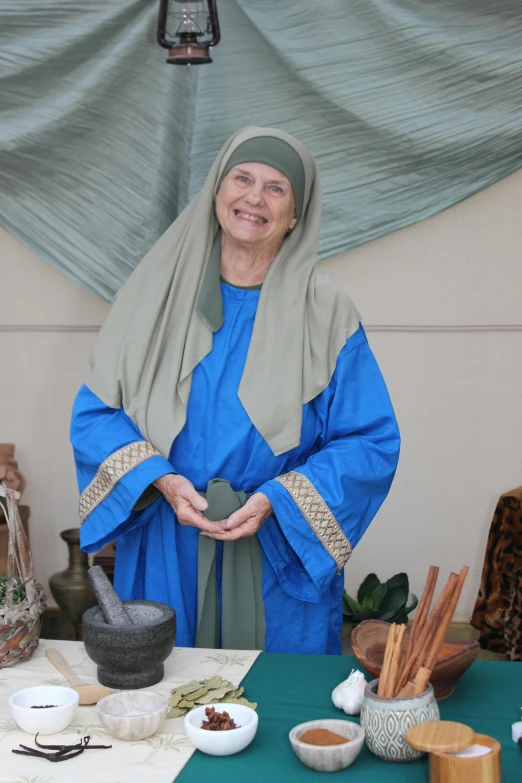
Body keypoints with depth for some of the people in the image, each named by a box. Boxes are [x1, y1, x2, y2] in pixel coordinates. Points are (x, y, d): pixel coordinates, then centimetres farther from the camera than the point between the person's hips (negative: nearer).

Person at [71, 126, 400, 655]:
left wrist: (275, 500, -18)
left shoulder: (325, 315, -5)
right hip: (164, 557, 2)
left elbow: (371, 442, -6)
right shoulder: (155, 293, 0)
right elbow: (95, 412, 2)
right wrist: (160, 480, -15)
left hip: (281, 562, -1)